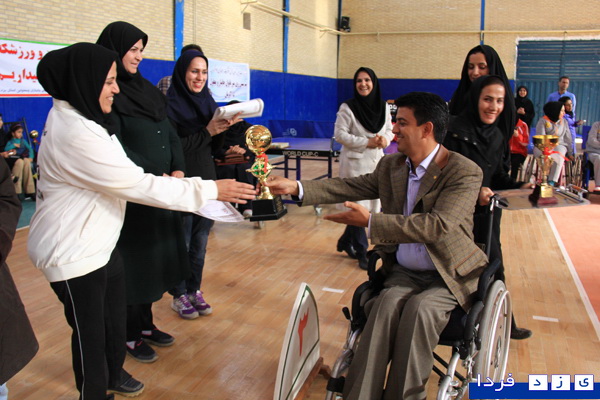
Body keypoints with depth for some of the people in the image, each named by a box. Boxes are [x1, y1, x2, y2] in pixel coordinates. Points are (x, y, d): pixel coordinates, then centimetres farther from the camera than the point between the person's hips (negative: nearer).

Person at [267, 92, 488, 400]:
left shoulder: (465, 173, -15)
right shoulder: (391, 165, 5)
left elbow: (437, 225, -26)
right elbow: (350, 188, 9)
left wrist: (370, 221, -26)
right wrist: (296, 187, -2)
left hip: (448, 275, -4)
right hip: (403, 271, 4)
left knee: (419, 308, -32)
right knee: (388, 302, -27)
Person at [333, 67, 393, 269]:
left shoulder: (383, 106, 5)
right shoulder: (348, 107, -8)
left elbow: (390, 130, 12)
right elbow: (340, 134, -10)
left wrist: (385, 139, -11)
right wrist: (366, 142, -17)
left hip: (376, 161, 5)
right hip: (355, 162, -5)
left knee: (371, 205, 10)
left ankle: (346, 241, 30)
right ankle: (362, 252, 8)